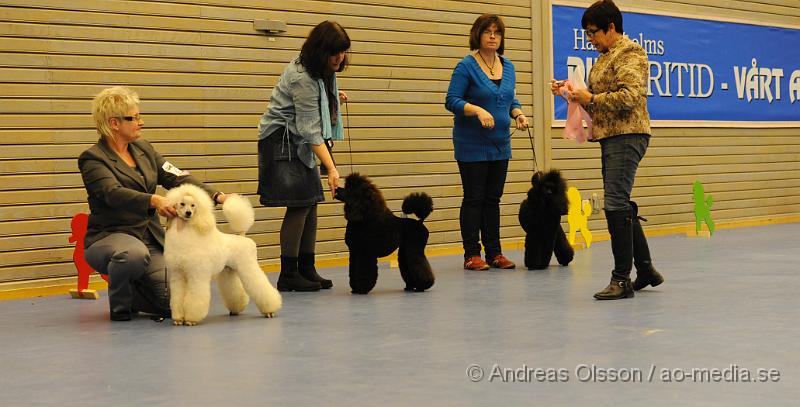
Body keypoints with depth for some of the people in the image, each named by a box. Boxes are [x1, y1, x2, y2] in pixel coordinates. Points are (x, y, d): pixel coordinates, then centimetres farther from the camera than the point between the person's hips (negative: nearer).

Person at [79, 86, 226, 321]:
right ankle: (119, 304, -11)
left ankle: (130, 295, 21)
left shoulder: (143, 149, 11)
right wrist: (154, 201, -44)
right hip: (109, 237, -6)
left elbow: (177, 178, 5)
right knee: (134, 254, -42)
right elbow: (114, 194, -27)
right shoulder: (93, 159, -10)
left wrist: (217, 196, -9)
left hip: (150, 238, 6)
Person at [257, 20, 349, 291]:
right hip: (282, 139, -9)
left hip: (298, 142, 9)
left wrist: (333, 98, 4)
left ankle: (307, 269, 10)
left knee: (311, 202, 5)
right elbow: (311, 130, -29)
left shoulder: (322, 70, 3)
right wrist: (331, 169, -32)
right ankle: (288, 276, -8)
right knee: (299, 205, -13)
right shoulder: (303, 78, -26)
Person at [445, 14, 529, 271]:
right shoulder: (467, 66, -10)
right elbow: (452, 101, -14)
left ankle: (494, 252, 14)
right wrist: (478, 110, -28)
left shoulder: (508, 67, 9)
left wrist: (518, 113, -3)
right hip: (472, 144, -6)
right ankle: (472, 255, 3)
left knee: (493, 199, 9)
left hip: (500, 144, 6)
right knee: (474, 199, -2)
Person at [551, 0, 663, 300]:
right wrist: (570, 92, 12)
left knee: (616, 205, -13)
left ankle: (622, 279, -10)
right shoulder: (606, 57, 22)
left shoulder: (629, 53, -8)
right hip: (611, 138, 10)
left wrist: (591, 98, -15)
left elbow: (630, 96, -20)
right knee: (622, 206, 13)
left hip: (626, 136, -10)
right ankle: (645, 270, 22)